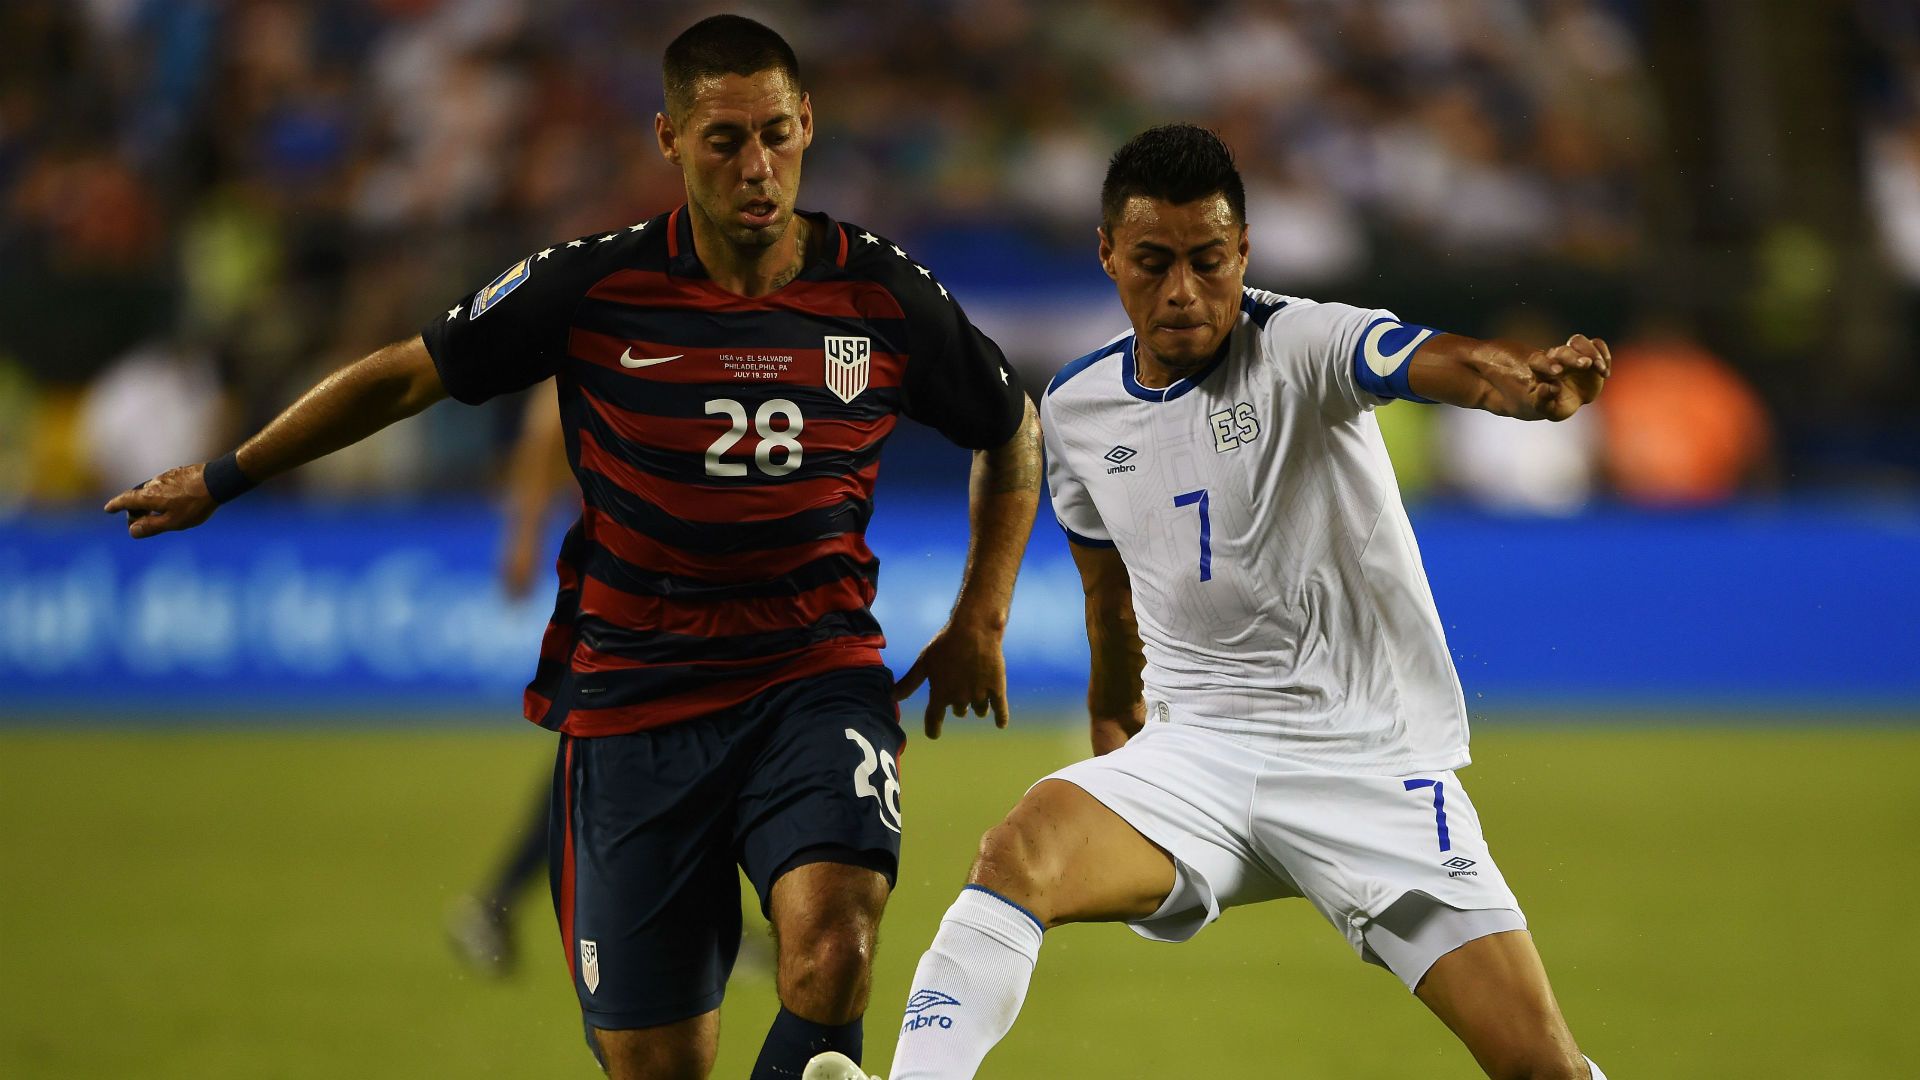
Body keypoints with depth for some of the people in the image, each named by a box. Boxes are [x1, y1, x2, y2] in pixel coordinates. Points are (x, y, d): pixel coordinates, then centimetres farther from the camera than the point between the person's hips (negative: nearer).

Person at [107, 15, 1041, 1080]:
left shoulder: (880, 293, -4)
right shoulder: (594, 286, -7)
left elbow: (1011, 434, 15)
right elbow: (406, 375, 7)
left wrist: (980, 622, 9)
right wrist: (221, 478, 16)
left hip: (815, 676, 0)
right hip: (631, 698, 0)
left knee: (831, 952, -30)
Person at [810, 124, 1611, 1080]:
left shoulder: (1304, 346, -11)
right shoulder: (1075, 407, 5)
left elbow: (1448, 363, -33)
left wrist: (1536, 383, -54)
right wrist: (1115, 714, 34)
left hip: (1374, 759, -3)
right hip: (1198, 750, 3)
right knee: (1020, 853, -28)